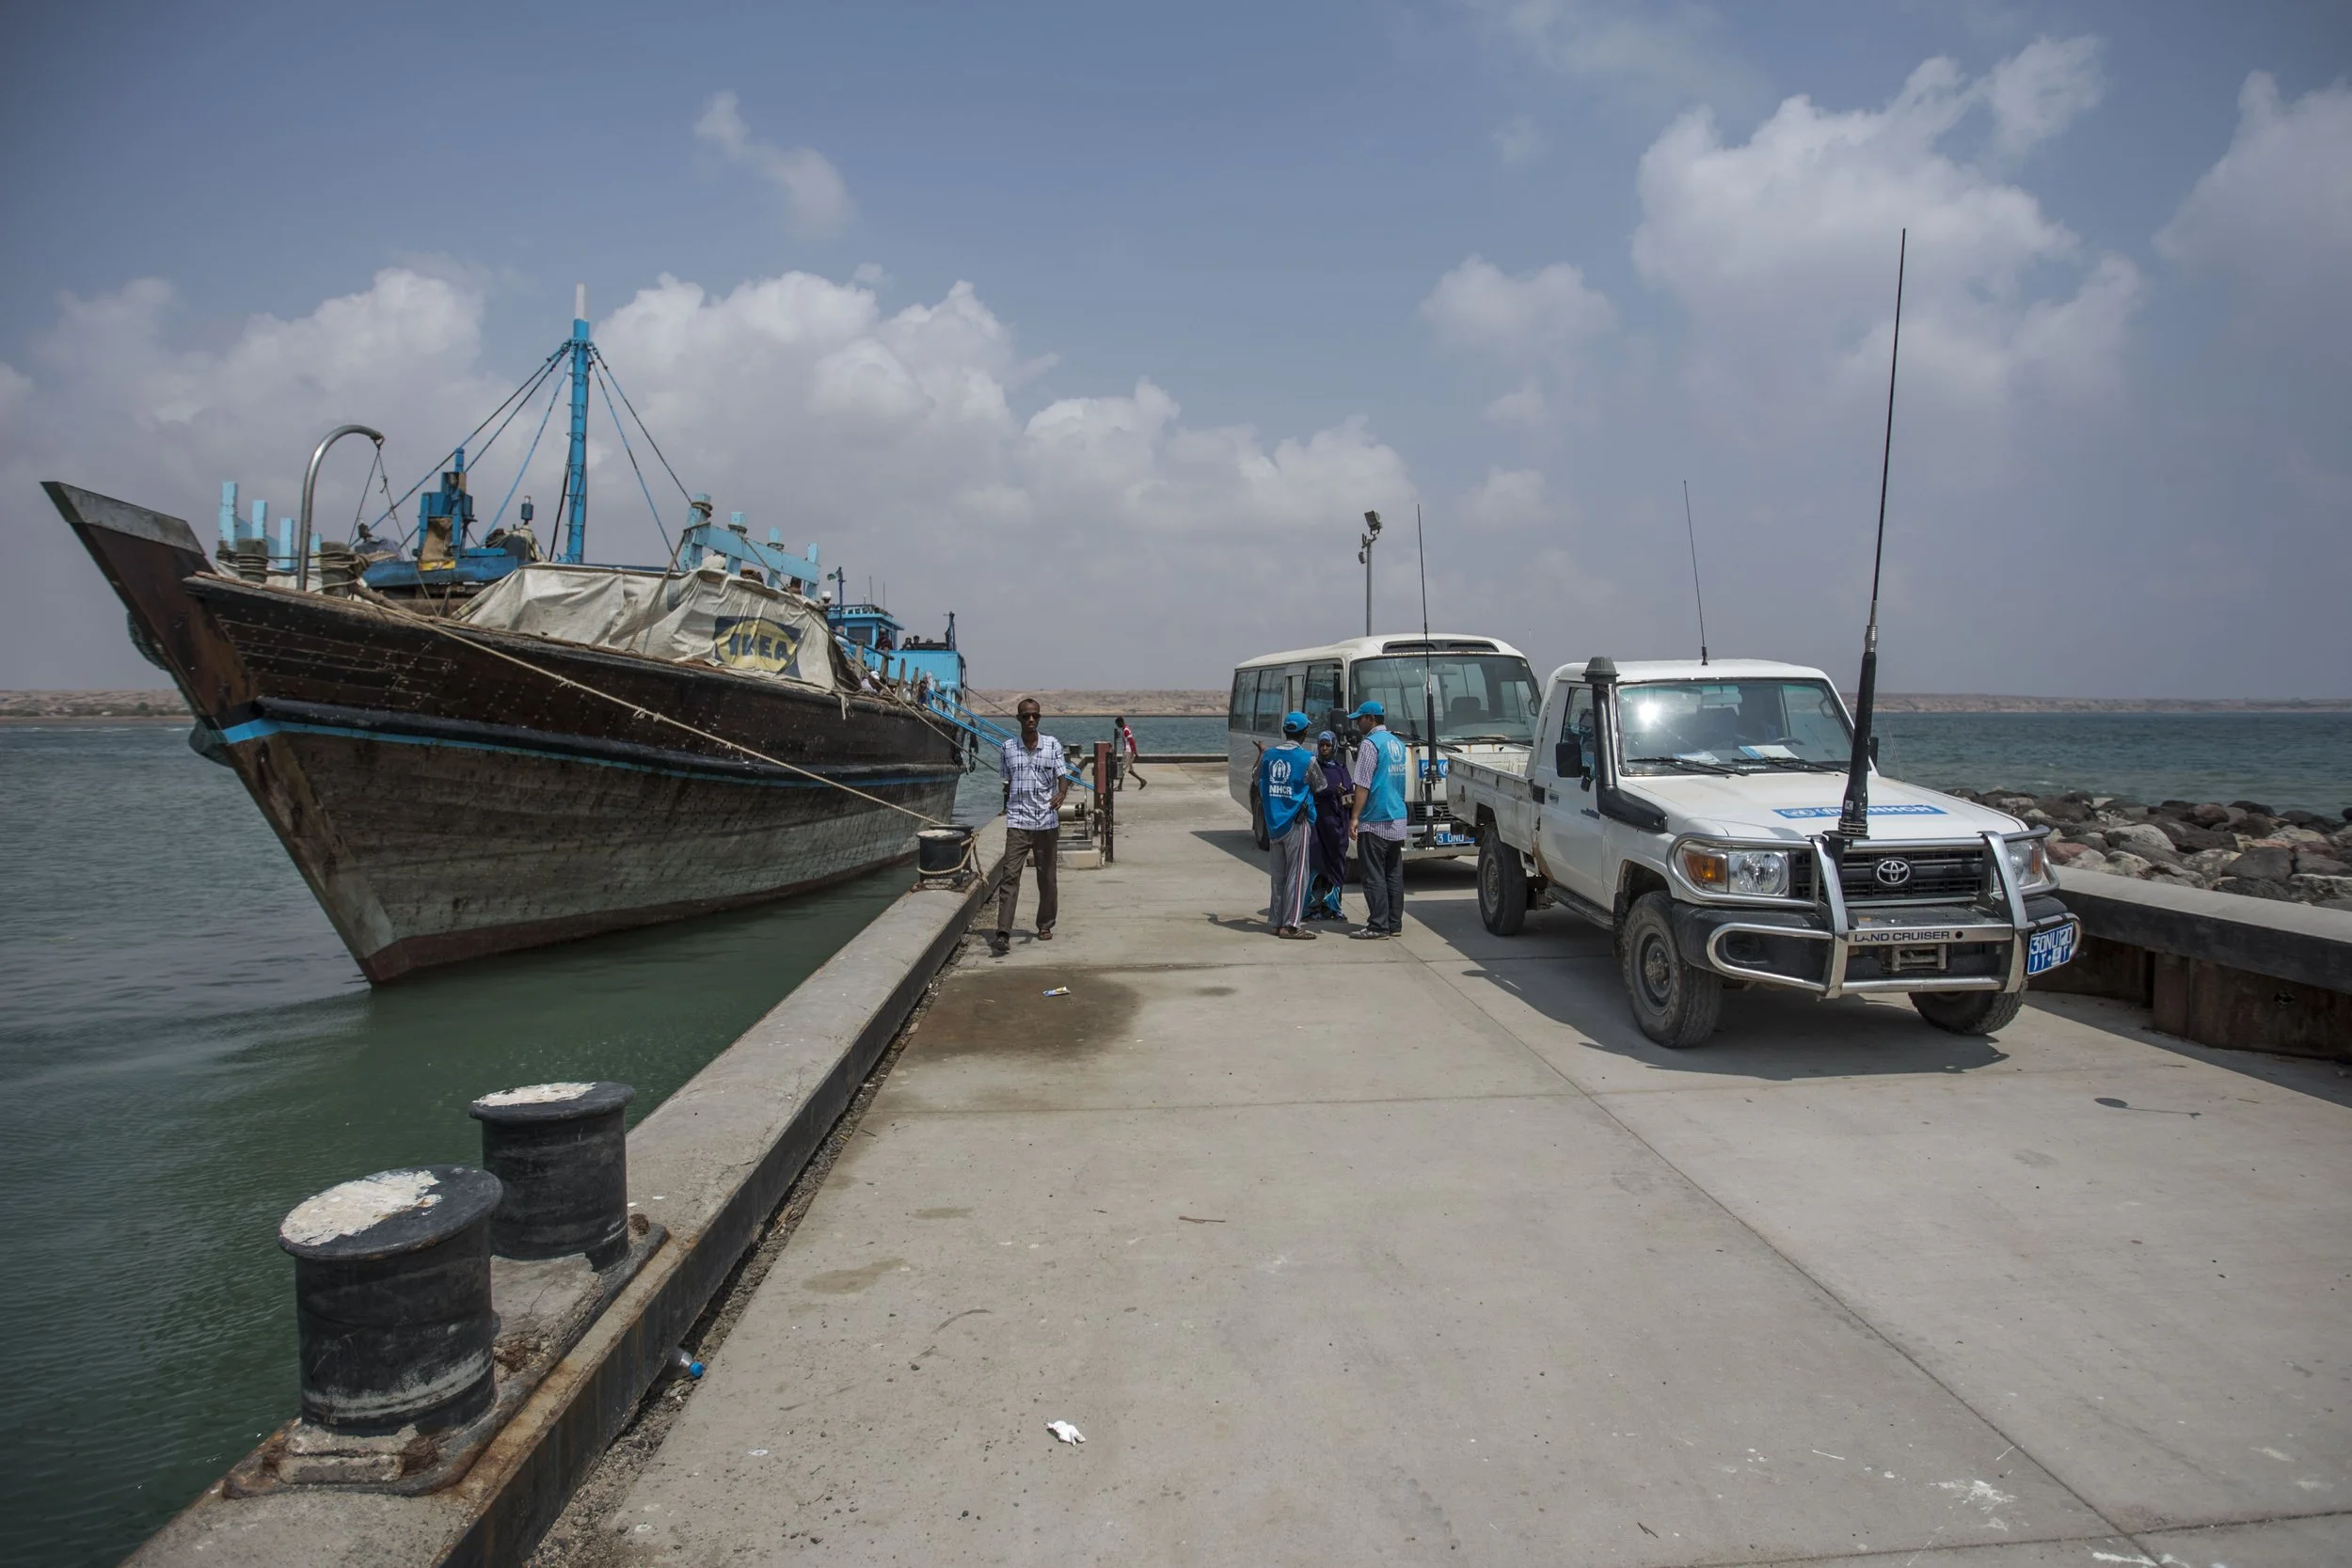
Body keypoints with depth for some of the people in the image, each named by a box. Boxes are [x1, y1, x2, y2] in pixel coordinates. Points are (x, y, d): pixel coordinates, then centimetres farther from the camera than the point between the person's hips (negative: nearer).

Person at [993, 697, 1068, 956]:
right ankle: (1003, 934, -15)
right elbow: (1007, 783, 15)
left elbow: (1063, 775, -4)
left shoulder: (1052, 745, 2)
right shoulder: (1008, 747, 6)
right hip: (1017, 823, 0)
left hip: (1047, 822, 0)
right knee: (1010, 876, -10)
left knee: (1047, 877, 11)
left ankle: (1045, 925, 30)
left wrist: (1061, 794, -25)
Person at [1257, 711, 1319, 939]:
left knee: (1279, 873, 12)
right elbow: (1320, 786, 5)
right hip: (1297, 822, -5)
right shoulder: (1307, 759, -9)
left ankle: (1276, 921, 15)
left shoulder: (1268, 755, 3)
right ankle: (1290, 925, -5)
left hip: (1274, 822, 5)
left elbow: (1259, 785, 11)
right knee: (1297, 873, -2)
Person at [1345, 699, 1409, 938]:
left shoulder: (1370, 743, -11)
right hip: (1398, 820, 8)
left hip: (1374, 821, -8)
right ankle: (1395, 924, 14)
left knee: (1374, 876, -4)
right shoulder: (1398, 744, 14)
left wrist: (1355, 817, -14)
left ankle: (1378, 926, -5)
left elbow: (1363, 784, -15)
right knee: (1394, 874, 11)